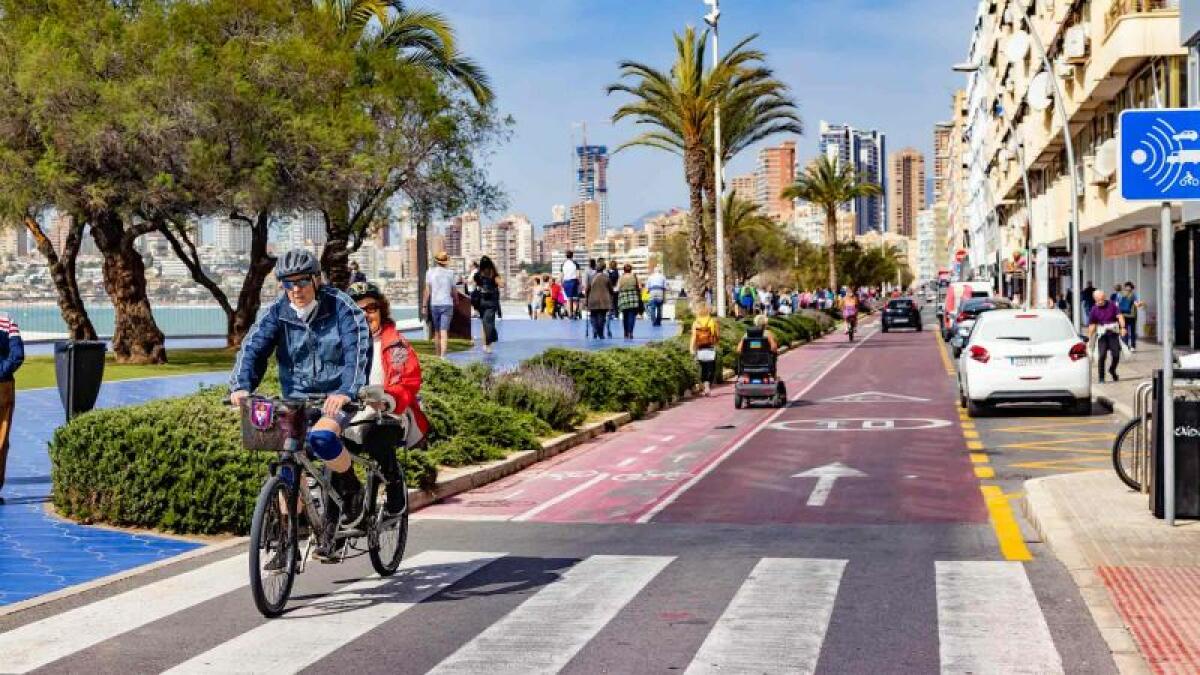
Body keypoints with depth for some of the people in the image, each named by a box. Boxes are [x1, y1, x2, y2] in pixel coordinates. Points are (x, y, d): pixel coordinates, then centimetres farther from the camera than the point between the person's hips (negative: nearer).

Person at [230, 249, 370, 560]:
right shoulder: (277, 312, -1)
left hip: (335, 397, -5)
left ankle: (352, 489, -7)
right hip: (296, 398, 5)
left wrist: (346, 391, -42)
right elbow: (253, 347, -12)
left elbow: (358, 351, -24)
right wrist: (241, 386, -31)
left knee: (321, 438, -33)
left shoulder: (342, 308, -12)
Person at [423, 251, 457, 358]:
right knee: (444, 332, -6)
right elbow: (453, 291, 6)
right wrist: (456, 301, 25)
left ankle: (438, 355, 22)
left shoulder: (430, 272, 0)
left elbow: (427, 291, -3)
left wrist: (424, 305, 0)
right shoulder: (450, 273, 0)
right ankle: (443, 356, -18)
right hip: (447, 304, -1)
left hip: (434, 304, 1)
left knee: (436, 332, 14)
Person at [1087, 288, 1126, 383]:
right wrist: (1090, 339, -3)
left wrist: (1123, 327, -17)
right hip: (1102, 335, -1)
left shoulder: (1112, 305, 0)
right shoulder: (1094, 310, -2)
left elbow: (1119, 316, -2)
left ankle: (1112, 370, 29)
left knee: (1116, 354, -2)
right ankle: (1101, 377, 4)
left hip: (1113, 333, 1)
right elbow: (1092, 325, 1)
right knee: (1102, 356, -8)